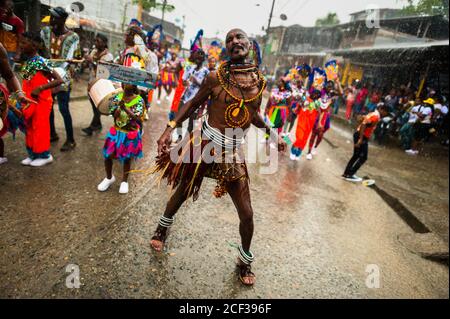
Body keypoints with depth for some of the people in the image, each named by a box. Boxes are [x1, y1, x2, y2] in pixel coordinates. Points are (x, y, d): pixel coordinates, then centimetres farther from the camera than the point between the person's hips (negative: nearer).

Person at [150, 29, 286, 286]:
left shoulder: (260, 80, 3)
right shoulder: (216, 77, -8)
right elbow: (193, 104, 2)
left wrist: (272, 133, 2)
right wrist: (170, 129, -7)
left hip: (233, 153, 2)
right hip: (204, 145, -2)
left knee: (247, 214, 3)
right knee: (183, 192, 18)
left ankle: (246, 261, 32)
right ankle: (163, 227, 52)